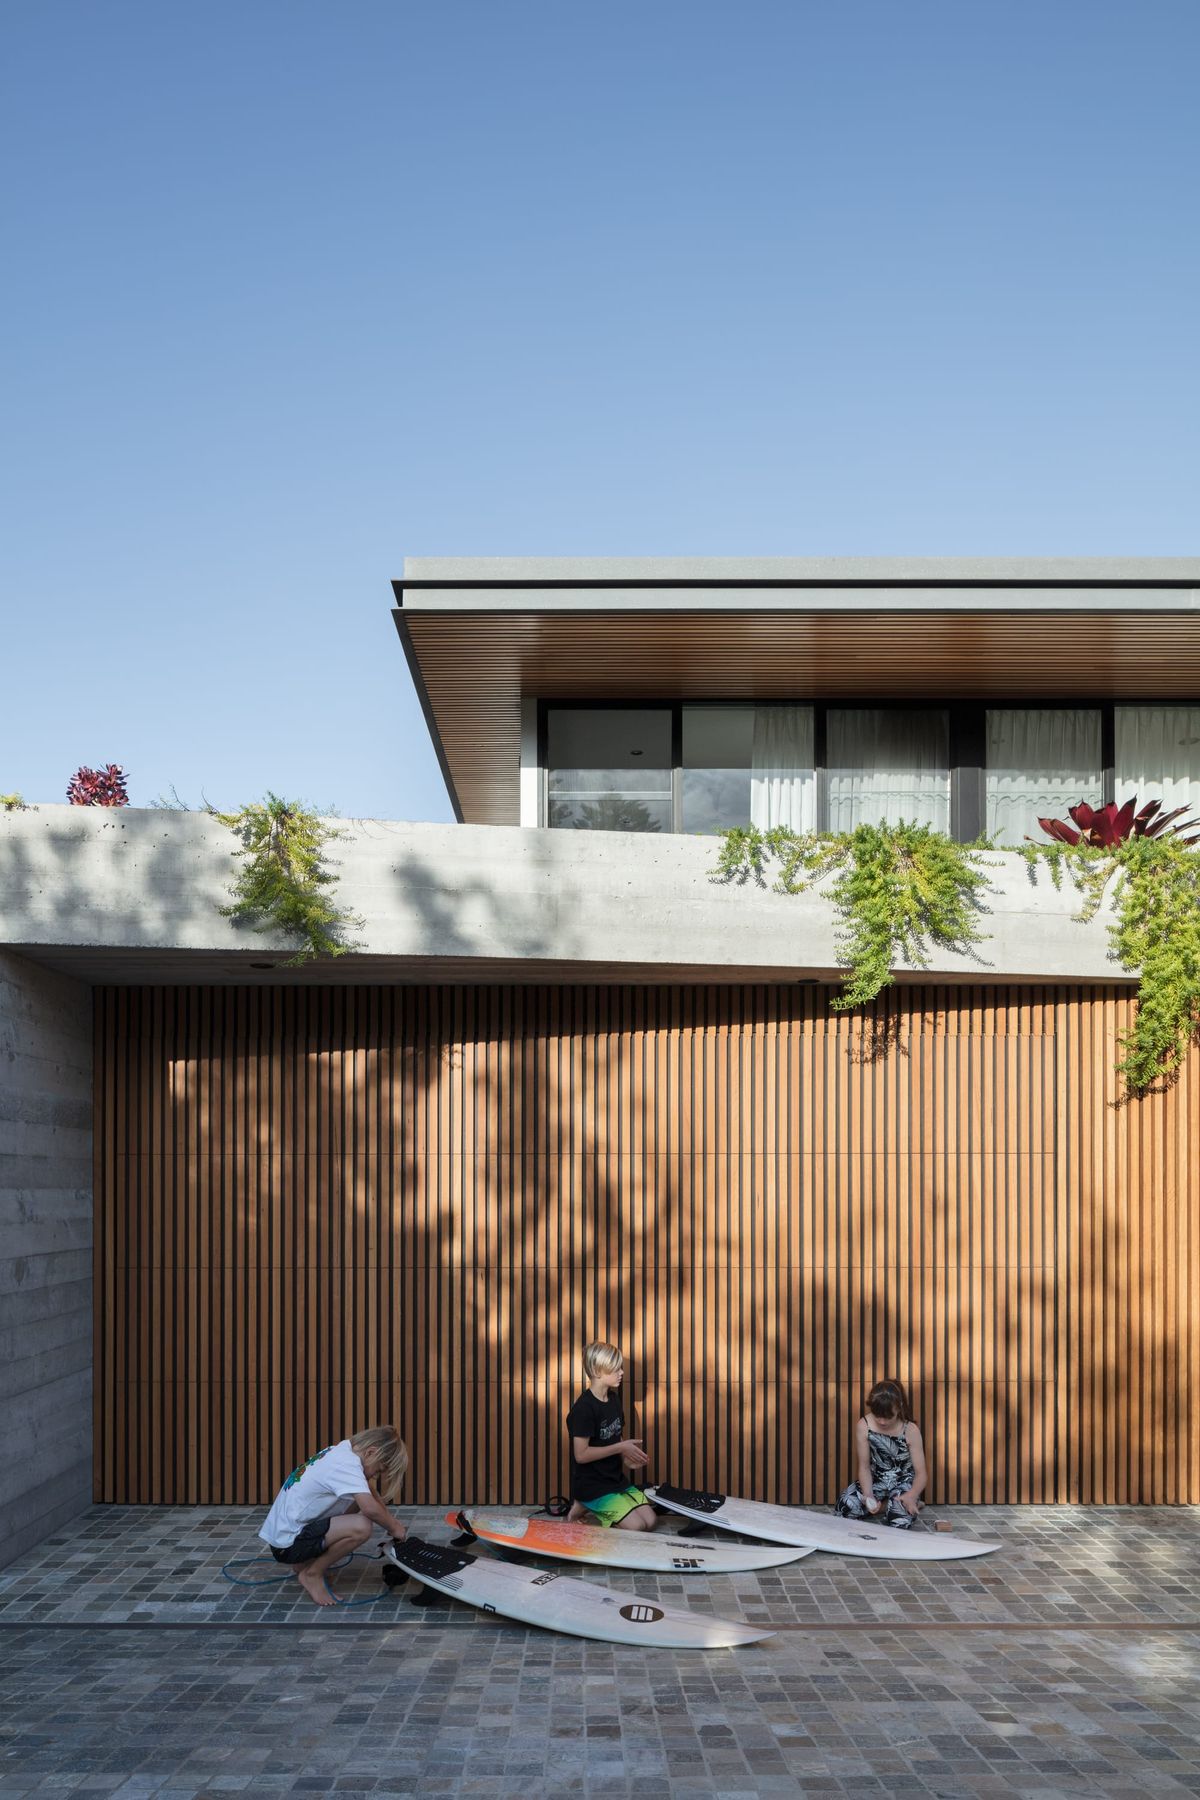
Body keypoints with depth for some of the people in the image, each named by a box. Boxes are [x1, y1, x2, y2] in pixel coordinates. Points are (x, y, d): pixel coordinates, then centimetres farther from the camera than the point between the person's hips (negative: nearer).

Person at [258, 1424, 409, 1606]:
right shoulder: (348, 1464, -21)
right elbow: (371, 1508, -31)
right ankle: (312, 1574, -4)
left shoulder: (344, 1449, 6)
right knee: (362, 1527, -24)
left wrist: (390, 1520, 10)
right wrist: (394, 1528, -13)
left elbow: (370, 1491, 21)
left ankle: (308, 1561, 14)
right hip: (287, 1543, -10)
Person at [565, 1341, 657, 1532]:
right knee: (636, 1526, -18)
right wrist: (621, 1447, -17)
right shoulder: (584, 1408, -19)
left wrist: (628, 1457, -2)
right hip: (592, 1485, -8)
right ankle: (583, 1511, -1)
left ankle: (590, 1512, 7)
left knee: (650, 1521, -6)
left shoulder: (614, 1399, 9)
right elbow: (581, 1454, -21)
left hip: (617, 1479, 8)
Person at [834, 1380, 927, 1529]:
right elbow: (864, 1467, -9)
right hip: (876, 1480, 3)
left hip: (903, 1482, -3)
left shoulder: (910, 1430, -19)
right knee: (845, 1506, -25)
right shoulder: (864, 1426, -15)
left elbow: (921, 1473, -17)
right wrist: (868, 1495, -28)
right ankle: (888, 1505, -3)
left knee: (899, 1519, -34)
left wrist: (911, 1496, -38)